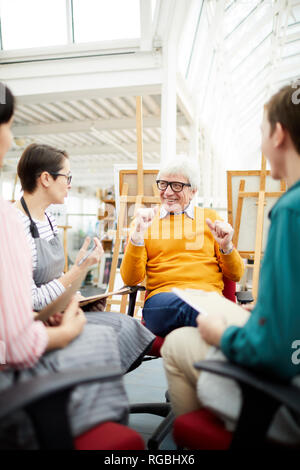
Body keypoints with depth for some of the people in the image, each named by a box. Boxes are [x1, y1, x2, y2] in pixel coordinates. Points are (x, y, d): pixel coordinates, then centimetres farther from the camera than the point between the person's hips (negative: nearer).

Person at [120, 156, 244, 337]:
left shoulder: (210, 218, 21)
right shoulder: (145, 220, 18)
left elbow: (236, 275, 18)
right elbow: (130, 280, 8)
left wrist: (227, 247, -3)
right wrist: (136, 238, -7)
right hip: (161, 298, -1)